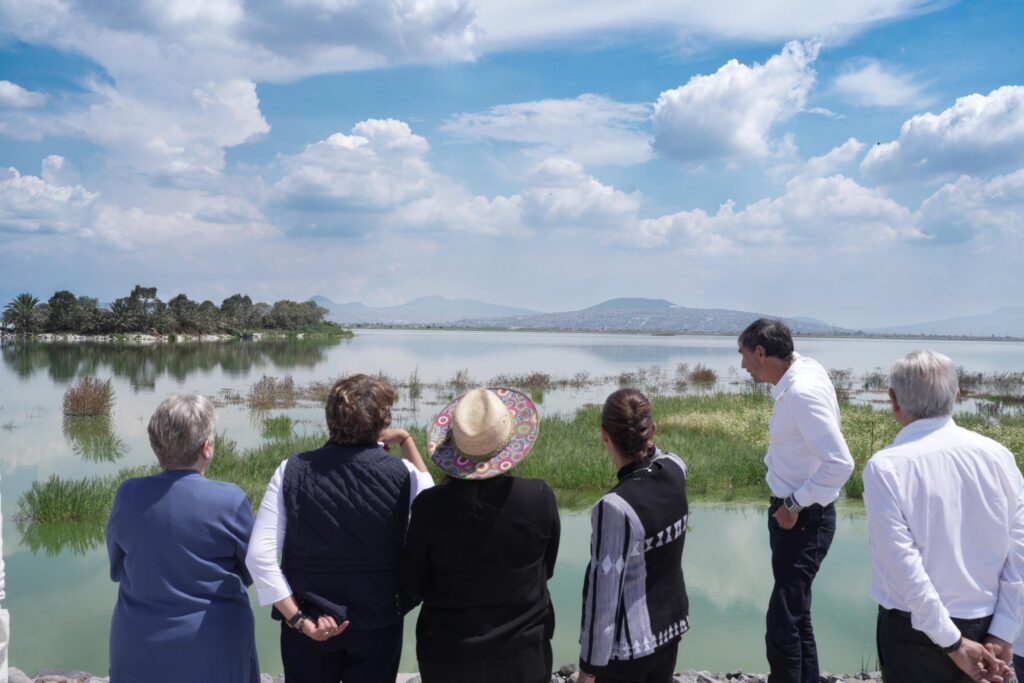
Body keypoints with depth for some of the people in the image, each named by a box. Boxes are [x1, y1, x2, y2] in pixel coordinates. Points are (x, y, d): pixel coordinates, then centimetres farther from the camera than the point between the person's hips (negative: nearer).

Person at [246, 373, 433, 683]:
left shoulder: (292, 470, -12)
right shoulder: (402, 474, -13)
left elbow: (259, 555, -15)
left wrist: (297, 618, -12)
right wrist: (407, 442, 12)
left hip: (308, 625, 1)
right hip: (378, 623, 0)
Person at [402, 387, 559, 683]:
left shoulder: (429, 506, -18)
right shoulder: (540, 497, -17)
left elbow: (413, 584, -5)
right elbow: (545, 570, -1)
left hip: (448, 658, 0)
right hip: (524, 657, 0)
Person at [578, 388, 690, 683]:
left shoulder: (615, 507, -28)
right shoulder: (675, 470, -10)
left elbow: (604, 594, -21)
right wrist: (647, 445, 1)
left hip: (627, 643, -6)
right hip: (672, 624, 7)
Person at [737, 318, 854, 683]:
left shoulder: (802, 392, -25)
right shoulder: (801, 370, 3)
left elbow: (840, 464, -31)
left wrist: (795, 506, -21)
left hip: (803, 520, -10)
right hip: (792, 514, 10)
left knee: (782, 626, -7)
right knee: (795, 618, 21)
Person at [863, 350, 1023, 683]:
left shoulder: (886, 467, -17)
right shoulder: (997, 455, -6)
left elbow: (904, 565, -19)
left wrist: (953, 643, -11)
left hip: (917, 629, -3)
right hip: (985, 624, 4)